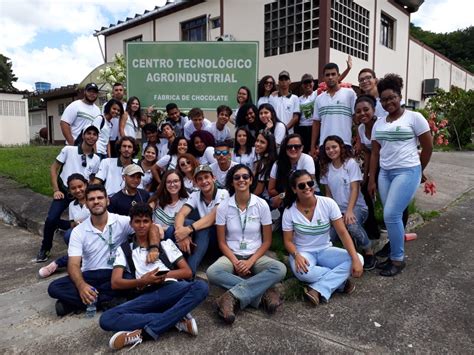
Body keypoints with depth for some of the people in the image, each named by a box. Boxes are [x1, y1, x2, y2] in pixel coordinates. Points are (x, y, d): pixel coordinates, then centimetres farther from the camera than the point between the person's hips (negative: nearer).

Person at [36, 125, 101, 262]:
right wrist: (56, 190, -7)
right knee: (51, 219, -18)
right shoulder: (68, 150, -3)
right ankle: (45, 249, 9)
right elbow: (53, 168, 1)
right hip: (64, 191, -2)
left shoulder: (96, 159, 5)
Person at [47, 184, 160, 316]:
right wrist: (81, 285, -30)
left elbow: (152, 227, -10)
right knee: (54, 288, -20)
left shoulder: (122, 221, -4)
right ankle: (106, 301, -20)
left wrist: (153, 248, -31)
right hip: (89, 276, 2)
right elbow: (74, 264, -8)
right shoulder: (78, 231, 0)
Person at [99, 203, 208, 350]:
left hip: (171, 289, 0)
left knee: (201, 286, -32)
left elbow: (187, 272, 15)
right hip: (147, 295, 0)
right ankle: (176, 320, -25)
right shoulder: (124, 249, 20)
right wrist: (142, 281, -10)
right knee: (106, 319, -26)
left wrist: (165, 275, -3)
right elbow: (115, 283, 8)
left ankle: (144, 333, -30)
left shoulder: (165, 243, 22)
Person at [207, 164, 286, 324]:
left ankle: (232, 297, -31)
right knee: (212, 272, -32)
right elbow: (222, 242, -1)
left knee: (280, 269, -30)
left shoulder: (262, 205, -5)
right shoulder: (223, 207, -5)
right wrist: (235, 262, -17)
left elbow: (267, 241, -2)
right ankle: (264, 293, -26)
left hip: (255, 257, 0)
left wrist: (251, 261, -15)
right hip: (231, 256, 0)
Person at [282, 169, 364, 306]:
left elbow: (342, 233, -14)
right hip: (303, 252, -2)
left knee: (358, 258, -24)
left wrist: (356, 259, -25)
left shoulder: (328, 203, -12)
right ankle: (341, 280, -12)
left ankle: (317, 290, -25)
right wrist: (297, 255, -28)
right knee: (302, 272, -37)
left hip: (325, 250, 2)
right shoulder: (289, 211, -11)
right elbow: (288, 241, -6)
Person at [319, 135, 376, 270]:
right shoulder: (326, 168, 9)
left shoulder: (351, 163, -5)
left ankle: (369, 253, -12)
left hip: (356, 207, -4)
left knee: (352, 225, -39)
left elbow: (355, 189, -12)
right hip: (338, 210, 4)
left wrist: (349, 211, -23)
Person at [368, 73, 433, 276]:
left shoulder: (414, 117, -3)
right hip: (385, 173, 5)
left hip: (407, 172, -5)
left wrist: (418, 170, 9)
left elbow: (428, 147, 1)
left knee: (391, 215, -11)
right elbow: (375, 153, 11)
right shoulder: (379, 124, 12)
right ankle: (395, 254, 22)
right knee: (392, 216, 6)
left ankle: (398, 260, 5)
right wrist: (371, 180, 7)